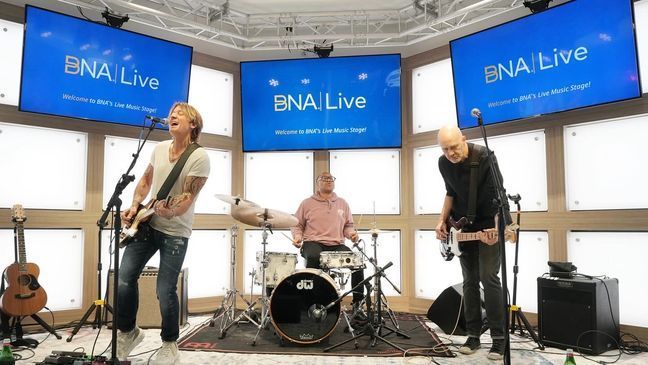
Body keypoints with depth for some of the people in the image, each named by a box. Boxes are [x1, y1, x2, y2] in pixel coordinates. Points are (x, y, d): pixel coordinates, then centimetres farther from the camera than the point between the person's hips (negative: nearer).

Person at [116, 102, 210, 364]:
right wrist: (135, 205, 3)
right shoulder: (159, 148, 6)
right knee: (125, 279, 1)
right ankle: (128, 332, 26)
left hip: (175, 231, -6)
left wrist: (171, 212, -38)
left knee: (165, 290, -6)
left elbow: (189, 196, -19)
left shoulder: (199, 157, -14)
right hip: (147, 223, 6)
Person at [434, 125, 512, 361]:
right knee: (470, 281, 7)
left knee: (488, 278, -10)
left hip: (489, 225, -5)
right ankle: (473, 335, 15)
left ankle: (498, 338, 0)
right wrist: (442, 221, 1)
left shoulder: (485, 158, -21)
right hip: (464, 226, 5)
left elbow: (498, 196, -23)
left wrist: (495, 228, -35)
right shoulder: (444, 163, -3)